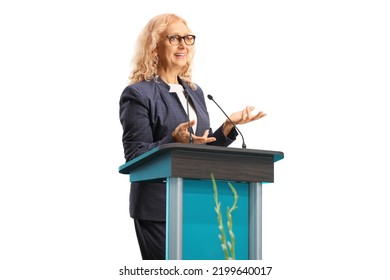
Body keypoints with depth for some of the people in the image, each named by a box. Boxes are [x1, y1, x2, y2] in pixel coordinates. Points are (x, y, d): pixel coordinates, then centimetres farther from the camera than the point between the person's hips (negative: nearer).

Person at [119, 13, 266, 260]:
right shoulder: (137, 94, -6)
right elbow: (135, 157, -12)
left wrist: (229, 125, 4)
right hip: (158, 209, -6)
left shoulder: (195, 92, 16)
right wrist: (174, 141, -26)